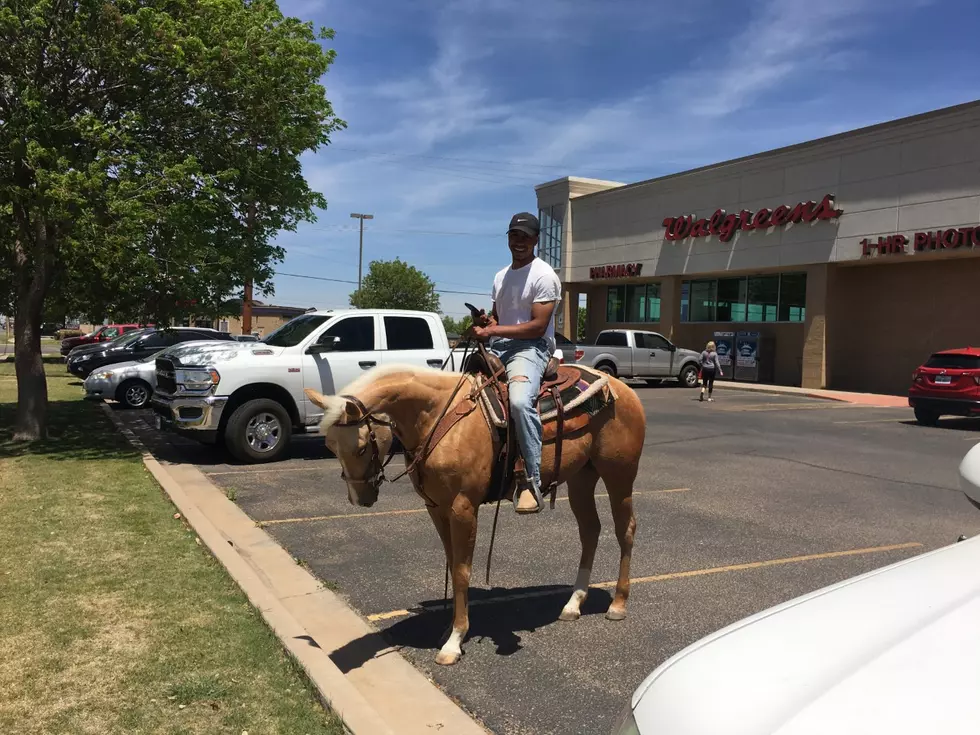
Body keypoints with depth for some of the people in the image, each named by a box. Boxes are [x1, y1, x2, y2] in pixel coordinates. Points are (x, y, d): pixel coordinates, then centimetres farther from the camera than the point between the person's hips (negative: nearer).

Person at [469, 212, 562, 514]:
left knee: (520, 401, -36)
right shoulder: (501, 277, 21)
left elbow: (537, 327, -13)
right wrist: (485, 323, 4)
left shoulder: (544, 275, -4)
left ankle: (531, 481, -30)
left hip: (530, 348, -9)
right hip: (496, 347, 9)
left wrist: (492, 330, -16)